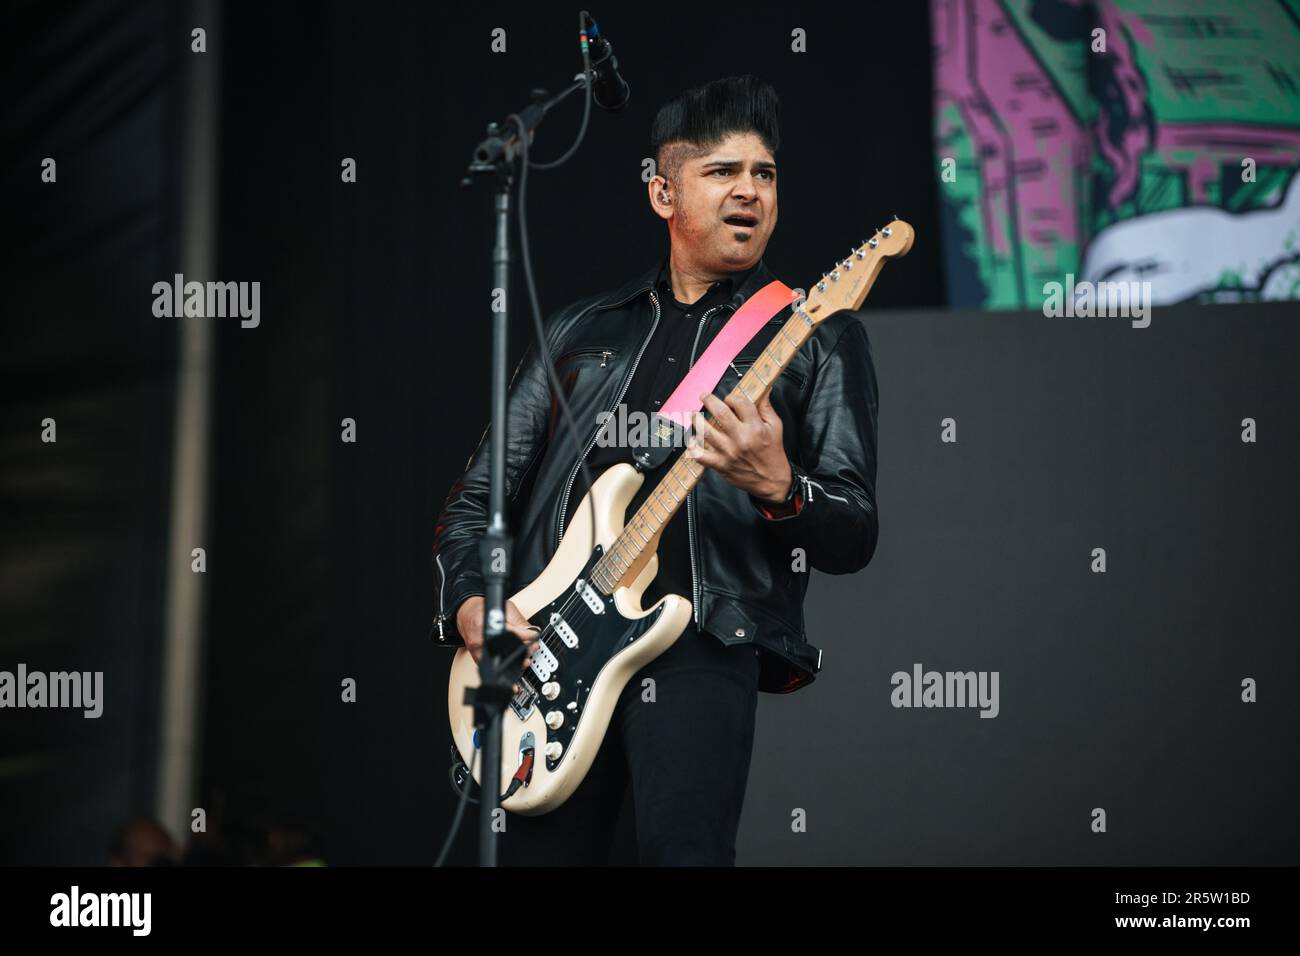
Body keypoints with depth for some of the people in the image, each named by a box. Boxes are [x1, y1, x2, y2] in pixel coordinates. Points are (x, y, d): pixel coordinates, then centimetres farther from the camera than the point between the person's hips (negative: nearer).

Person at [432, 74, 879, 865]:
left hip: (703, 646, -3)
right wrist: (469, 604, 1)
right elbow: (477, 498, 20)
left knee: (683, 848, -23)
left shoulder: (819, 337, 11)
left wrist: (779, 489, -17)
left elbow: (854, 540, 4)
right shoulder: (580, 331, 20)